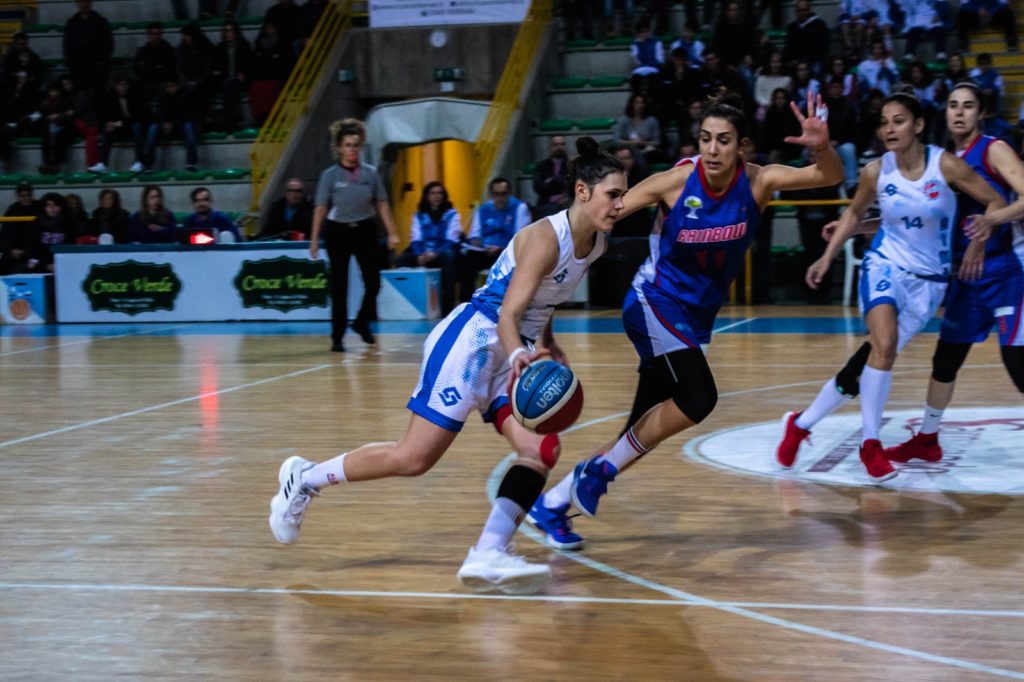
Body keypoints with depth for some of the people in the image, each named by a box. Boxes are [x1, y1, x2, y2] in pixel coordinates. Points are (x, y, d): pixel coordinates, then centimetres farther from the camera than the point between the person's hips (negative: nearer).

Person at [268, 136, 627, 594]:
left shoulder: (596, 243, 6)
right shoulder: (545, 236, -20)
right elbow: (508, 312, -27)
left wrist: (547, 347, 27)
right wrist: (519, 356, -44)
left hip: (514, 351, 9)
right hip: (472, 338, -8)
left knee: (541, 448, -14)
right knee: (414, 458, -7)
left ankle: (487, 556, -19)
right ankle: (304, 478, 12)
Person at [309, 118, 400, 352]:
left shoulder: (371, 173, 1)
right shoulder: (329, 175, -5)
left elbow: (382, 204, 3)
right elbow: (320, 208, -6)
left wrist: (392, 232, -2)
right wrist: (314, 239, -10)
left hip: (365, 230, 2)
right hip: (338, 232, -2)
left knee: (373, 282, 1)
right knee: (339, 286, 1)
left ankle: (362, 323, 27)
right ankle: (337, 337, 9)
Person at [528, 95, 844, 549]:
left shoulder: (757, 182, -11)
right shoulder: (675, 182, -19)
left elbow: (830, 177, -20)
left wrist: (822, 147, -41)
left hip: (698, 315, 5)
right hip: (655, 303, -5)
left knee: (645, 433, 6)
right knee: (699, 397, -27)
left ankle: (553, 504, 20)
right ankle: (600, 469, -8)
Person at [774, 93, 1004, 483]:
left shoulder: (946, 165, -14)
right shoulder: (876, 172, -7)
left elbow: (995, 201, -8)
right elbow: (855, 212, 12)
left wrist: (986, 225, -29)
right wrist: (827, 257, 6)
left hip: (928, 279, 0)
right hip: (884, 265, 0)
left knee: (875, 355, -1)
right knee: (884, 345, -26)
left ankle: (801, 425, 15)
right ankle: (870, 444, -12)